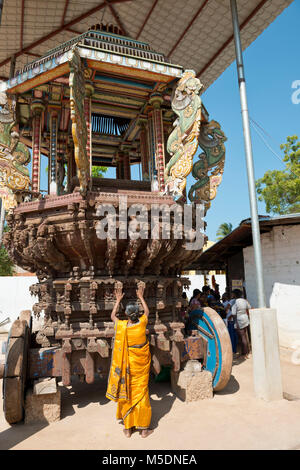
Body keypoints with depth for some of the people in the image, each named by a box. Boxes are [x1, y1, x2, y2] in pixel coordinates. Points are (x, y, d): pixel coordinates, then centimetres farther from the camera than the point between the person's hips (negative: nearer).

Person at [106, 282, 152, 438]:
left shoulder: (122, 326, -16)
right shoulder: (142, 323, -15)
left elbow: (113, 316, 6)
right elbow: (147, 311, 8)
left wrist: (118, 300, 14)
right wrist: (141, 297, 19)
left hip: (128, 364, -1)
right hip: (142, 364, 1)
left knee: (127, 393, 14)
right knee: (141, 393, 12)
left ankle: (128, 428, 28)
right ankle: (143, 428, 24)